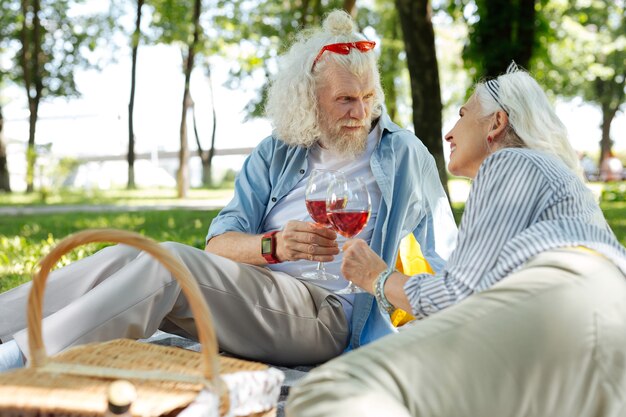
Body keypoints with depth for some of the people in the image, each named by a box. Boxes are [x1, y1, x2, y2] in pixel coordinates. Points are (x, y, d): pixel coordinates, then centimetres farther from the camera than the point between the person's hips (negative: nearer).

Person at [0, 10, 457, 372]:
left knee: (170, 262, -27)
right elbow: (219, 242, 4)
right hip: (251, 294, 5)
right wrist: (272, 246, -18)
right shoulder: (276, 154, 15)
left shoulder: (405, 154, 8)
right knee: (127, 255, -17)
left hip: (329, 313, -5)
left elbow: (447, 258, 7)